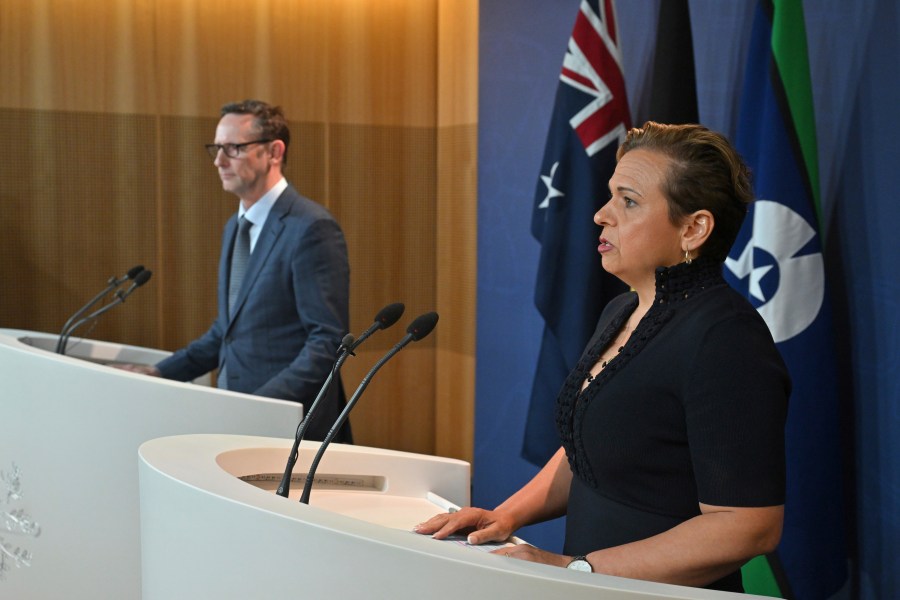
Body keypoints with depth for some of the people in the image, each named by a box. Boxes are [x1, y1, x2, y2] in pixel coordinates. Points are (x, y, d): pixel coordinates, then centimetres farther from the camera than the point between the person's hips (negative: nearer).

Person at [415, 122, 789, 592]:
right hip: (592, 593, 8)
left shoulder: (723, 337, -16)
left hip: (666, 591, -8)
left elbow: (749, 525, -20)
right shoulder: (620, 313, 11)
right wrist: (508, 515, 9)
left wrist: (577, 570, -20)